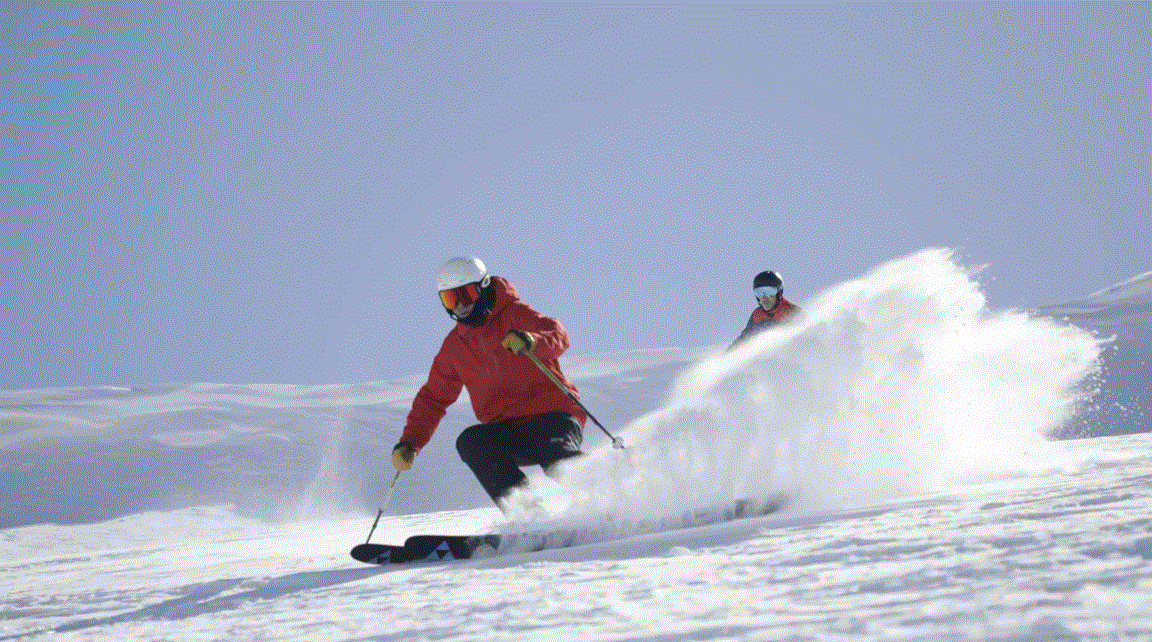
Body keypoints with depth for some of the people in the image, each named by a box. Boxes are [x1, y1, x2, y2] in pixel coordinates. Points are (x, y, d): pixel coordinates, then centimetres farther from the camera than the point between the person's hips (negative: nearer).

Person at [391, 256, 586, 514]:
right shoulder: (454, 346, 14)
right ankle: (524, 509, -35)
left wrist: (531, 341, -42)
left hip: (553, 416, -5)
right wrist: (409, 443, 9)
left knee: (562, 463, -35)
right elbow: (433, 397, 21)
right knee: (471, 442, -26)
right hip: (509, 432, 5)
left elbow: (559, 336, -19)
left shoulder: (514, 315, -1)